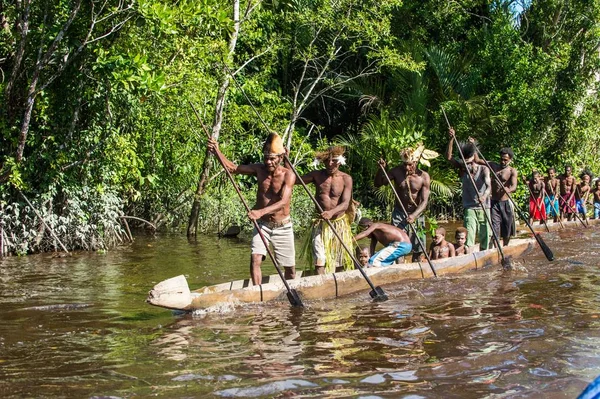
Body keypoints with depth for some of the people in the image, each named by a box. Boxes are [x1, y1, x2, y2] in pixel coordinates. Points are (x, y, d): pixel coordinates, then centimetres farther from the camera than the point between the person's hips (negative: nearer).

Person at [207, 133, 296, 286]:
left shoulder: (288, 175, -17)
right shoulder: (259, 169, -5)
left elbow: (283, 202, -30)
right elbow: (232, 168, -2)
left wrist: (261, 212, -45)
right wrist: (217, 152, -18)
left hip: (282, 226, -2)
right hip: (262, 224, 2)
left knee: (290, 267, 7)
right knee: (255, 259, -18)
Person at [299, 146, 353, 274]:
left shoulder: (346, 179, -5)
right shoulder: (317, 175, 0)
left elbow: (345, 203, -15)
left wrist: (332, 212, -34)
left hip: (339, 225, 0)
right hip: (320, 224, 0)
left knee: (339, 263, 8)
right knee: (319, 260, -12)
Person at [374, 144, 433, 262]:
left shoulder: (424, 177, -13)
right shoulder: (397, 171, -9)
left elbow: (424, 201, -16)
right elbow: (377, 184, -2)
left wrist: (414, 215, -33)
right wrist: (381, 169, -20)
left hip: (416, 214, 0)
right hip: (399, 213, 0)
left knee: (417, 249, 8)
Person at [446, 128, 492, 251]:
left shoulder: (483, 169, -5)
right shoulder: (462, 169, -1)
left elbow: (488, 185, -23)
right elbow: (449, 157, -14)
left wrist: (485, 195, -45)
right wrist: (451, 139, -25)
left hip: (484, 208, 1)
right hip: (469, 208, 0)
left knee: (485, 238, 6)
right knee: (468, 240, -13)